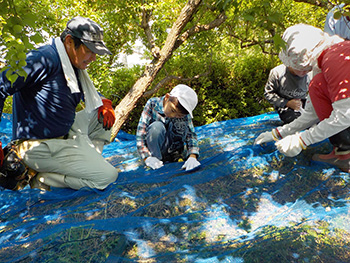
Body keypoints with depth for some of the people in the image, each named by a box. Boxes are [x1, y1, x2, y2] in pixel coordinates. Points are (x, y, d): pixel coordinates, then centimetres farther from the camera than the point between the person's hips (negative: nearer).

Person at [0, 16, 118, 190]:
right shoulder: (45, 59, -19)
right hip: (39, 146, -9)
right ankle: (42, 179, -6)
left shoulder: (74, 66, 10)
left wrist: (104, 103, 3)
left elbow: (91, 94, 27)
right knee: (107, 175, -14)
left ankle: (88, 162, 5)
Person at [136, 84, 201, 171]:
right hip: (154, 147, -2)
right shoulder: (153, 104, -20)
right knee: (157, 126, -32)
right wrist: (147, 158, -36)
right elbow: (140, 132, -24)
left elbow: (191, 134, -20)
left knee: (181, 123, -25)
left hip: (172, 147, 2)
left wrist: (192, 157, -40)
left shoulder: (183, 113, -14)